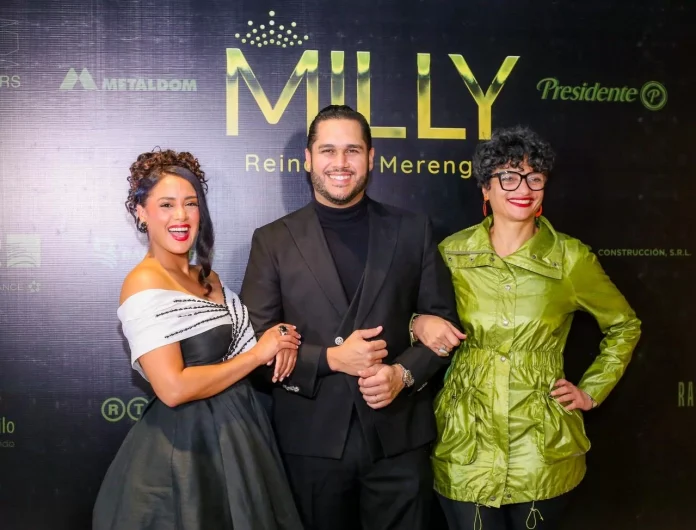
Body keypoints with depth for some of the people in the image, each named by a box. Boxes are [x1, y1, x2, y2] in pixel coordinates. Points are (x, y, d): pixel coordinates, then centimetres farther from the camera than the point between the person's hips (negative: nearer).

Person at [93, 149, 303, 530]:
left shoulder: (208, 278, 8)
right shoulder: (145, 283, -18)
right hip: (185, 445, -8)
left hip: (231, 433, 8)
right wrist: (259, 354, -17)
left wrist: (279, 343, -9)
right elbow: (173, 388, -25)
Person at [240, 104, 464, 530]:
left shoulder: (412, 231, 3)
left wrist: (404, 373, -12)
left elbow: (444, 322, 5)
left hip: (399, 437, 1)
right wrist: (330, 358, -15)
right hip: (312, 439, 0)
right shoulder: (273, 241, 0)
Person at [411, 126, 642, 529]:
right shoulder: (451, 253, -2)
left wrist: (591, 392, 4)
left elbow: (625, 326, 10)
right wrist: (419, 325, -13)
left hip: (542, 448, 0)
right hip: (466, 447, 0)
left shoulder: (571, 257, -4)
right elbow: (419, 318, 9)